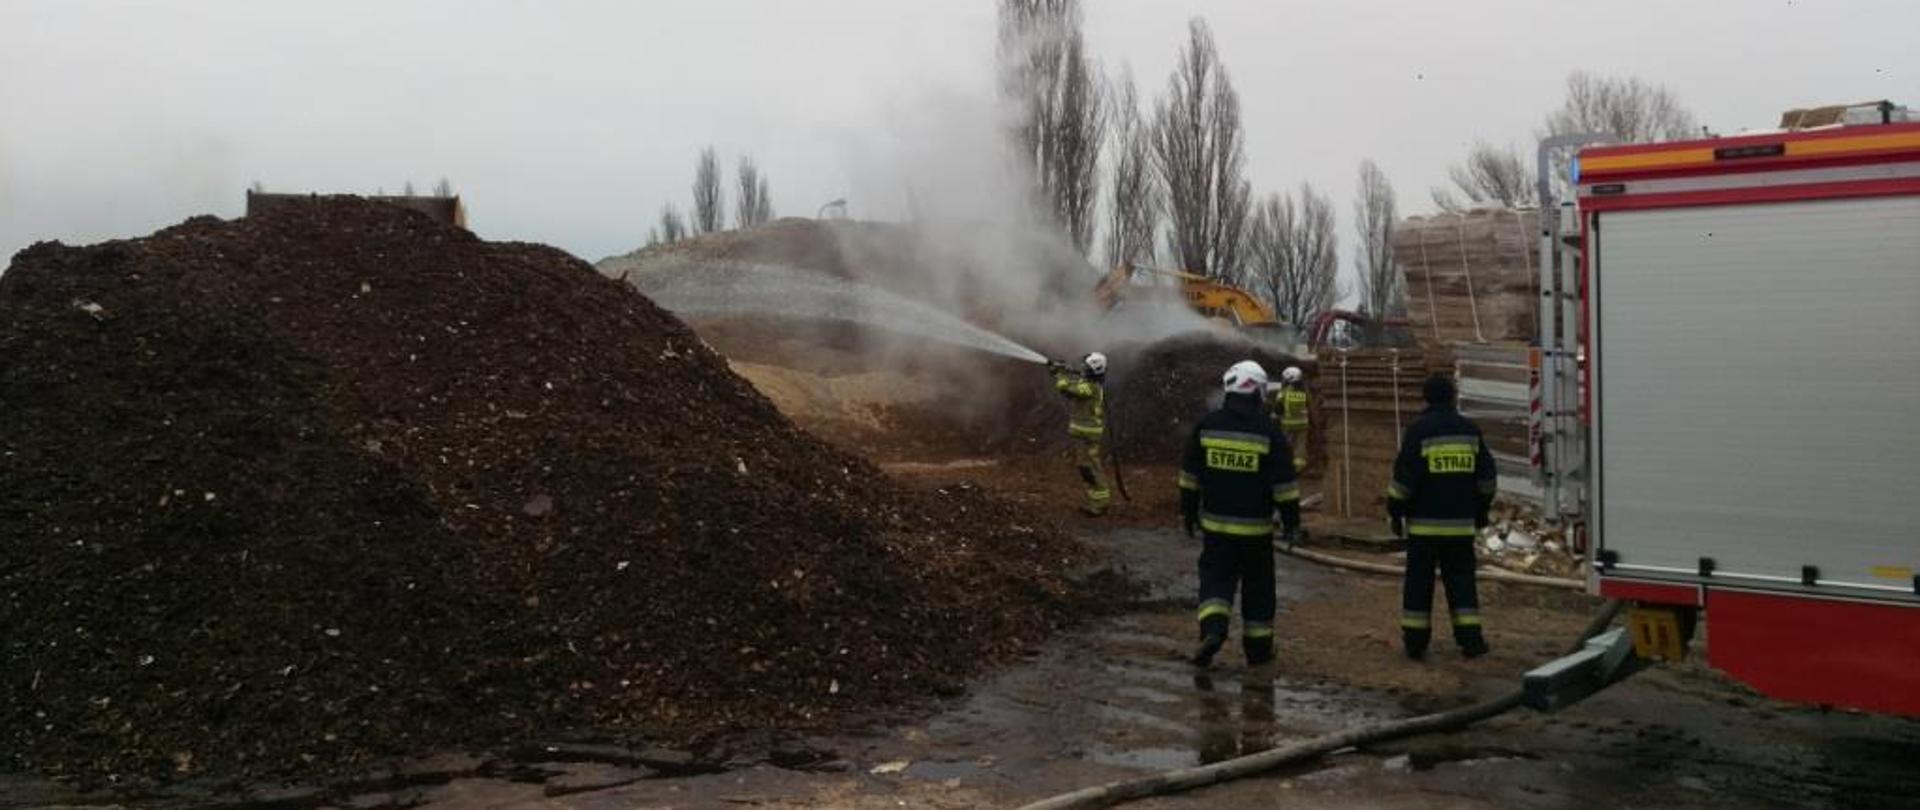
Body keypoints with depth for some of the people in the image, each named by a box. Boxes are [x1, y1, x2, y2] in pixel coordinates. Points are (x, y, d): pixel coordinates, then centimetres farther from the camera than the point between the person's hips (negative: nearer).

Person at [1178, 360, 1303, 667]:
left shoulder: (1206, 426, 0)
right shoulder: (1269, 432, -9)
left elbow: (1190, 475, 6)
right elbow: (1284, 484, -8)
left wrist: (1187, 512, 16)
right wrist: (1292, 522, 1)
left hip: (1215, 524, 2)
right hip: (1256, 527, -2)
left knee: (1215, 578, 10)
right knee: (1257, 586, 11)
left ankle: (1212, 628, -14)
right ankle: (1258, 648, 19)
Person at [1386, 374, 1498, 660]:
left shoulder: (1419, 430, -8)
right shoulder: (1470, 430, 6)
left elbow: (1403, 477, -11)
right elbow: (1487, 477, 12)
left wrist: (1395, 513, 0)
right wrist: (1481, 512, 23)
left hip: (1424, 522, -3)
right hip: (1461, 523, 3)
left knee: (1419, 582, 4)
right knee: (1461, 580, 9)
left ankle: (1415, 641, 7)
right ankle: (1470, 639, 6)